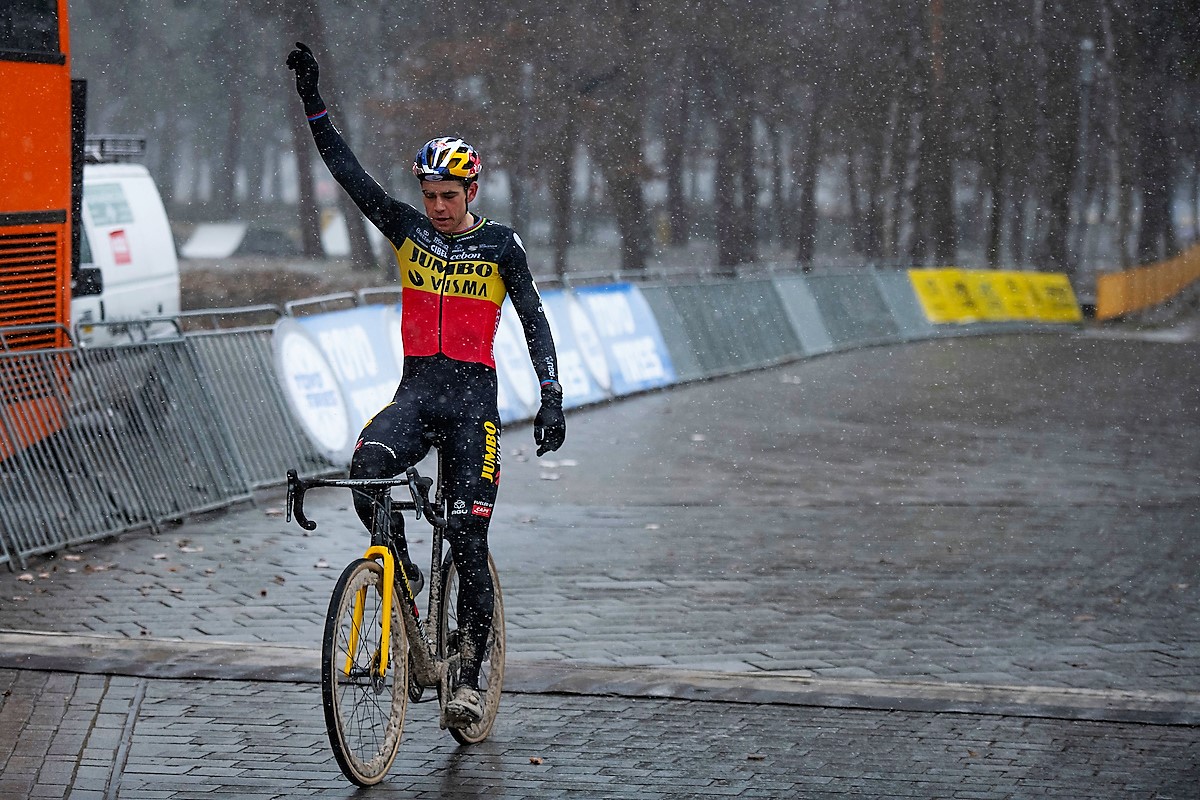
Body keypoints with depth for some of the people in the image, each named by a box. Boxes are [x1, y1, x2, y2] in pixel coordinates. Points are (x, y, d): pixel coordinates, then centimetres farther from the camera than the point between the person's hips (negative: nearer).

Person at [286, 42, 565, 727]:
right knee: (364, 468, -30)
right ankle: (403, 576, -6)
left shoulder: (500, 245, 0)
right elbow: (349, 171, 1)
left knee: (468, 540, -7)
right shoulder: (409, 230, 7)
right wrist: (313, 102, -8)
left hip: (473, 395, -2)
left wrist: (552, 399, -13)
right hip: (416, 388, 2)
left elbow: (534, 321, -2)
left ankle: (470, 678, 3)